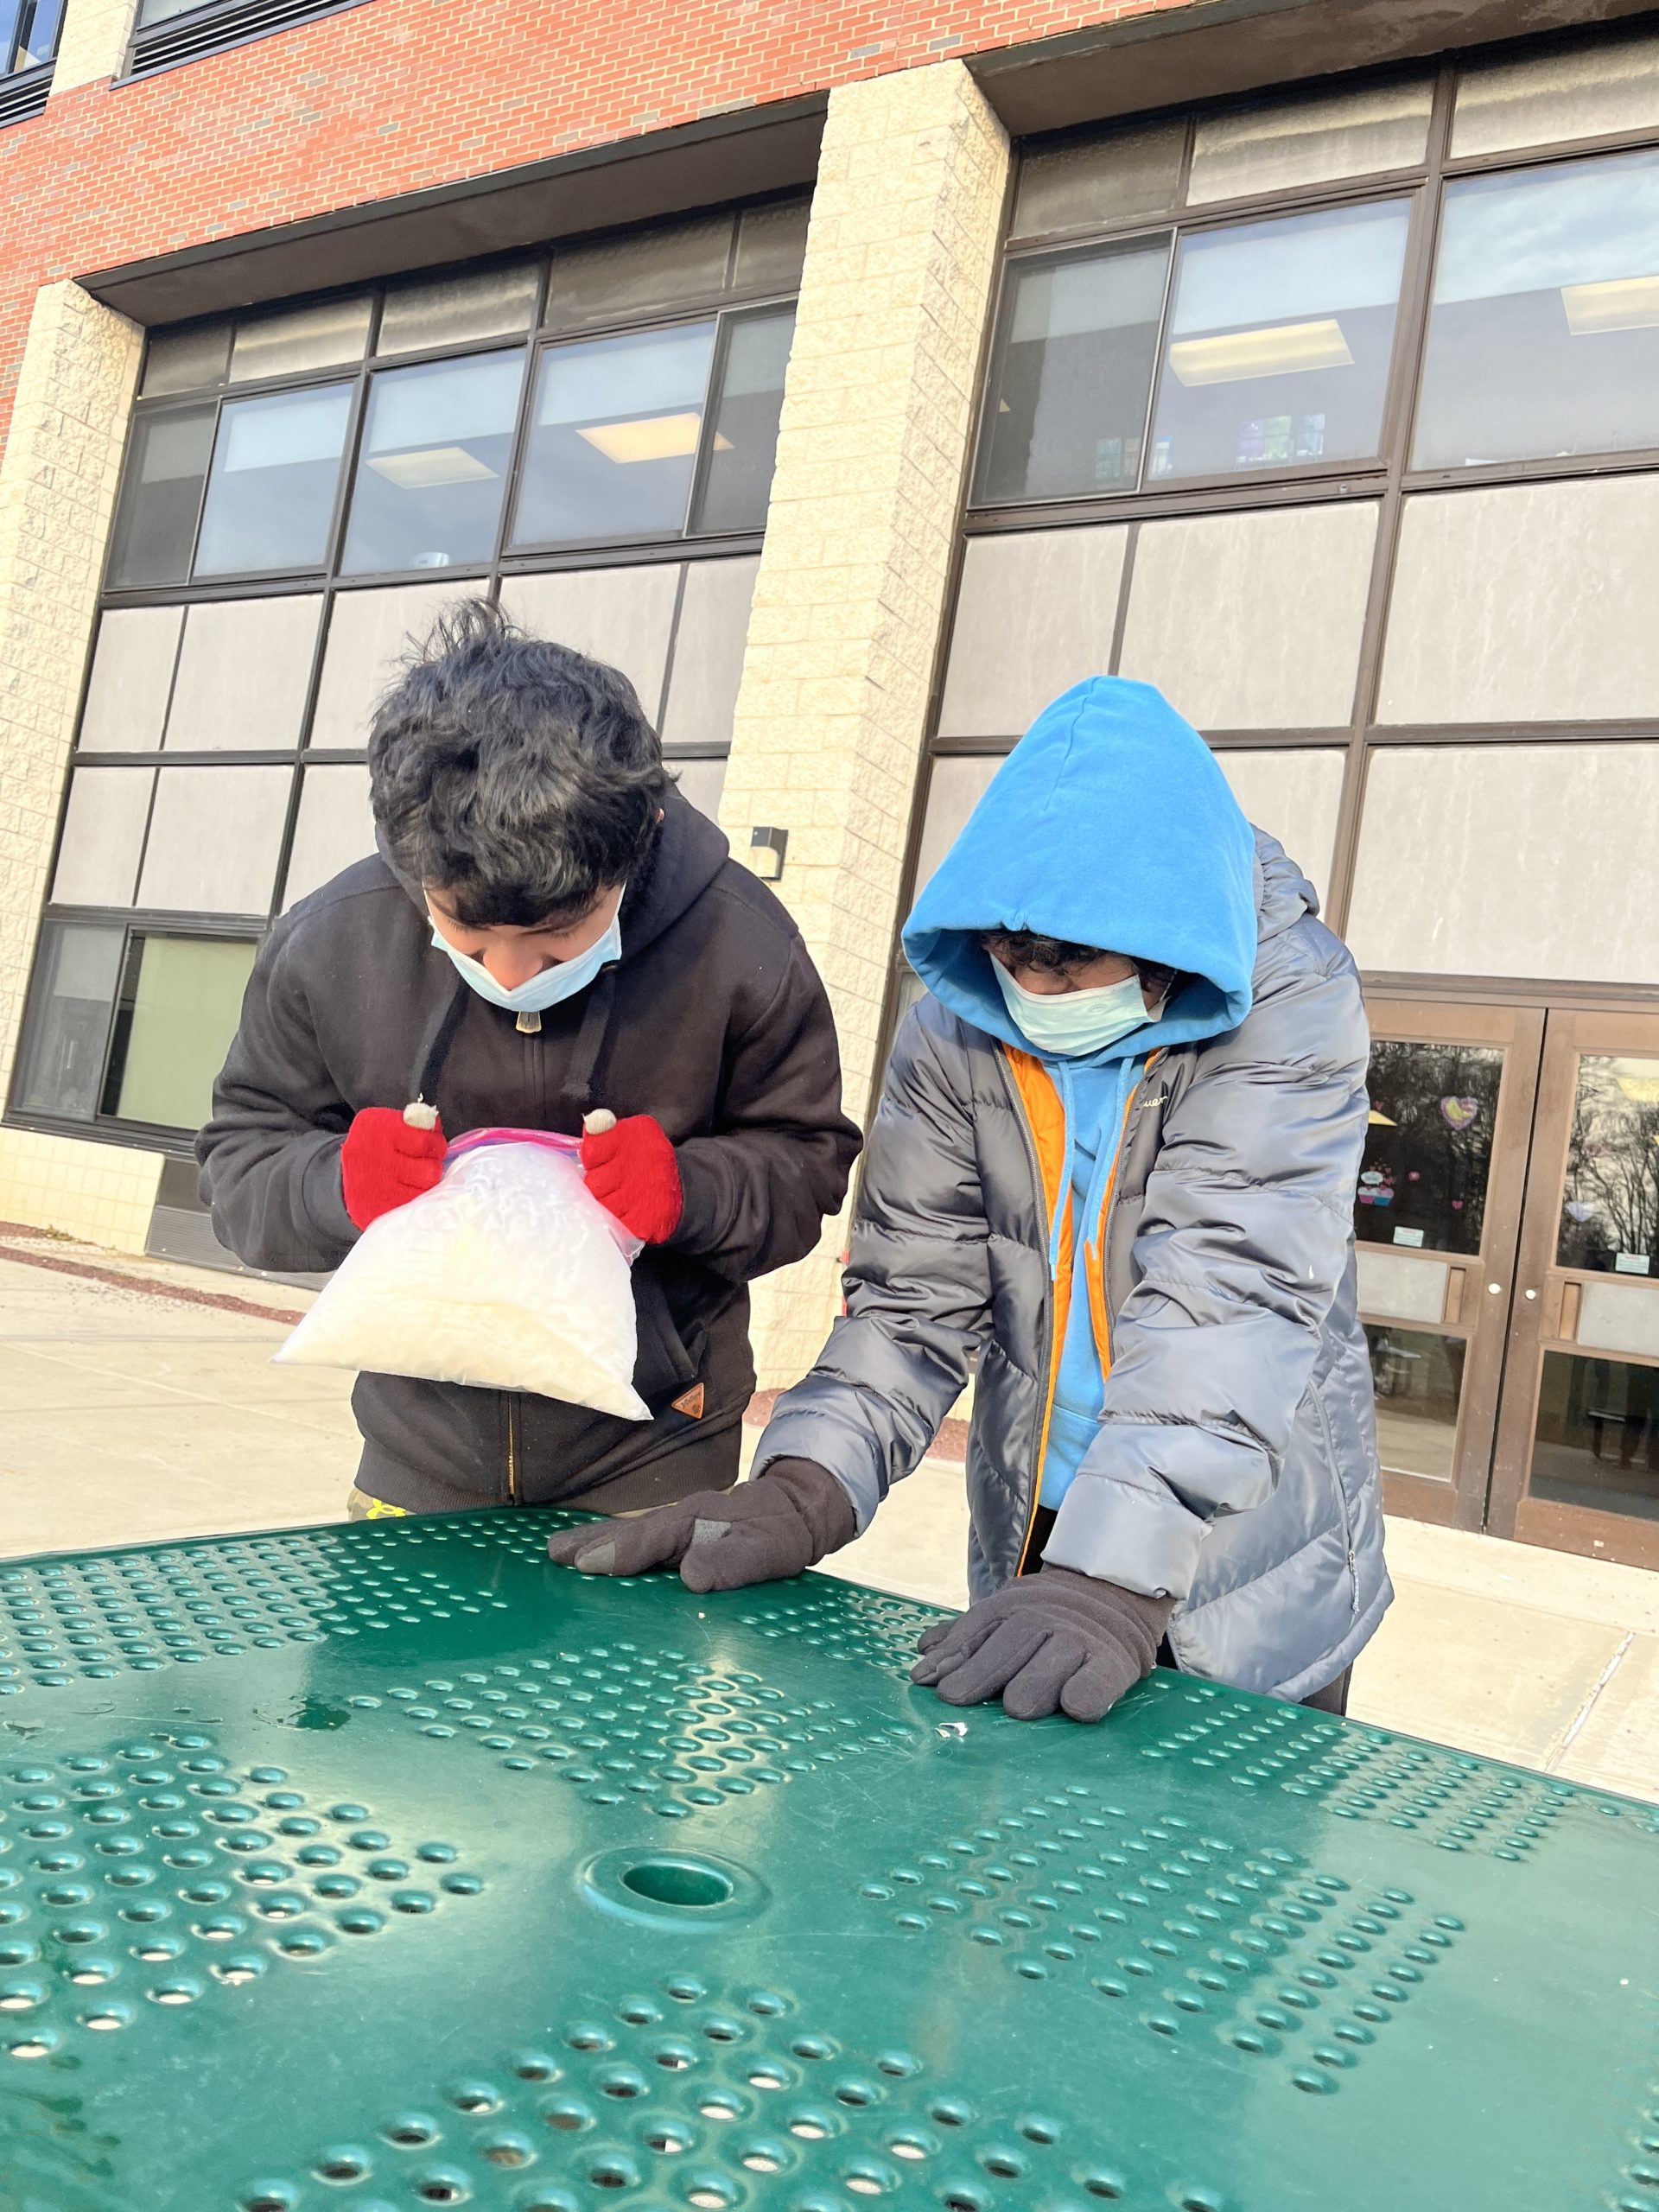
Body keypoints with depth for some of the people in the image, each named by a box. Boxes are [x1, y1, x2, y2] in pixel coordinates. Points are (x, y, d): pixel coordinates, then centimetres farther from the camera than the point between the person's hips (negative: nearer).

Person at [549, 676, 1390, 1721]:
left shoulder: (1291, 1007, -20)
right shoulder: (957, 1024, -9)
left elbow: (1234, 1293, -30)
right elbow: (916, 1293, -11)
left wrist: (1116, 1574, -41)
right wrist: (799, 1492, -27)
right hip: (1032, 1550, 3)